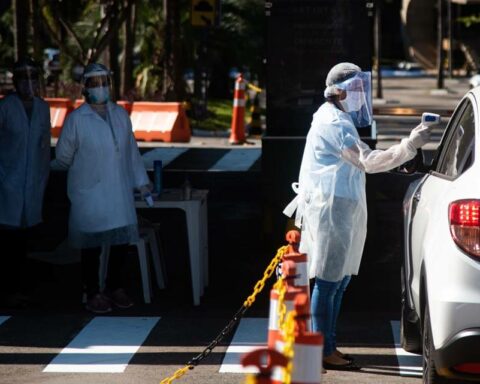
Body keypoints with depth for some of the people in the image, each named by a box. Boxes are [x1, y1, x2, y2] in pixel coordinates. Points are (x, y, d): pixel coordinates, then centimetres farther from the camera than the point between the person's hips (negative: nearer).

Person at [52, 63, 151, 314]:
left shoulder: (121, 115, 6)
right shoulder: (76, 119, -8)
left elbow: (132, 150, 13)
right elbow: (63, 157, 1)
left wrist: (141, 181, 14)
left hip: (120, 192, 4)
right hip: (89, 193, -4)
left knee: (122, 240, 7)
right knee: (92, 244, 1)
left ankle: (115, 288, 24)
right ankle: (93, 294, 12)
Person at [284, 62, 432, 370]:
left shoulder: (336, 120, 19)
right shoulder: (335, 124, -16)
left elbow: (359, 161, 25)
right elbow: (368, 161, -24)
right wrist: (410, 145, -26)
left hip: (339, 209, 11)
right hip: (331, 209, -11)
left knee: (338, 281, 13)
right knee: (329, 282, -8)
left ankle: (329, 347, 19)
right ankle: (325, 353, -5)